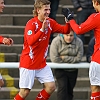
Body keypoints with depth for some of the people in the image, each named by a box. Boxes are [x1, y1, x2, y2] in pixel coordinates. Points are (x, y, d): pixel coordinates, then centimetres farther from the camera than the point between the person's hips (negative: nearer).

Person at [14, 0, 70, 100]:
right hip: (28, 64, -6)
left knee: (51, 87, -3)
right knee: (25, 91, -4)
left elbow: (65, 30, 7)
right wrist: (42, 29, -42)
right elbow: (30, 41, -31)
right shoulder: (31, 23, -17)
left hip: (42, 63, 6)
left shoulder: (50, 22, 2)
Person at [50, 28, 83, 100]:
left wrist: (64, 58, -19)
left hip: (73, 70, 3)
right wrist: (72, 59, -13)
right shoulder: (56, 41, -17)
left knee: (70, 89, 10)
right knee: (62, 87, -17)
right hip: (60, 70, -3)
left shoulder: (79, 42, -11)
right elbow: (54, 59, -22)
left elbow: (78, 58, -15)